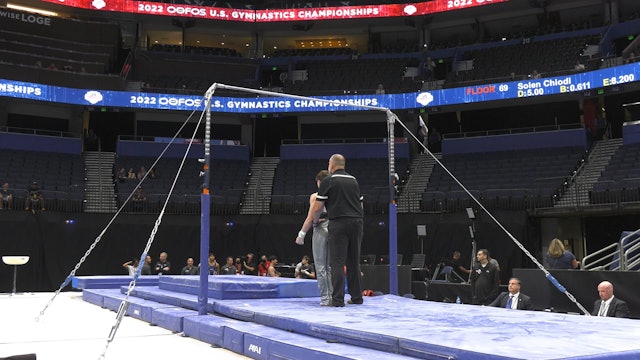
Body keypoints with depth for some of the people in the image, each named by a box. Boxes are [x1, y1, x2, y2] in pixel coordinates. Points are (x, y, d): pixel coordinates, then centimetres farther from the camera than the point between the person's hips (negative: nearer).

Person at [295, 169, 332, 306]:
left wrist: (301, 234, -1)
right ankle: (333, 297, 11)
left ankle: (325, 298, 0)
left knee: (321, 267, 1)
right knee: (331, 267, 11)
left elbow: (310, 218, -8)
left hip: (320, 230, -4)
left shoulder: (315, 196, -6)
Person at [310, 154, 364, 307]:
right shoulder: (353, 180, 16)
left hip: (339, 224, -5)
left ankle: (338, 299, -7)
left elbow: (318, 208, -3)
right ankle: (356, 297, 17)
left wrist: (315, 221, 15)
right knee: (354, 262, 12)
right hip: (357, 222, 6)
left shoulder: (328, 181, -2)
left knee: (337, 263, -4)